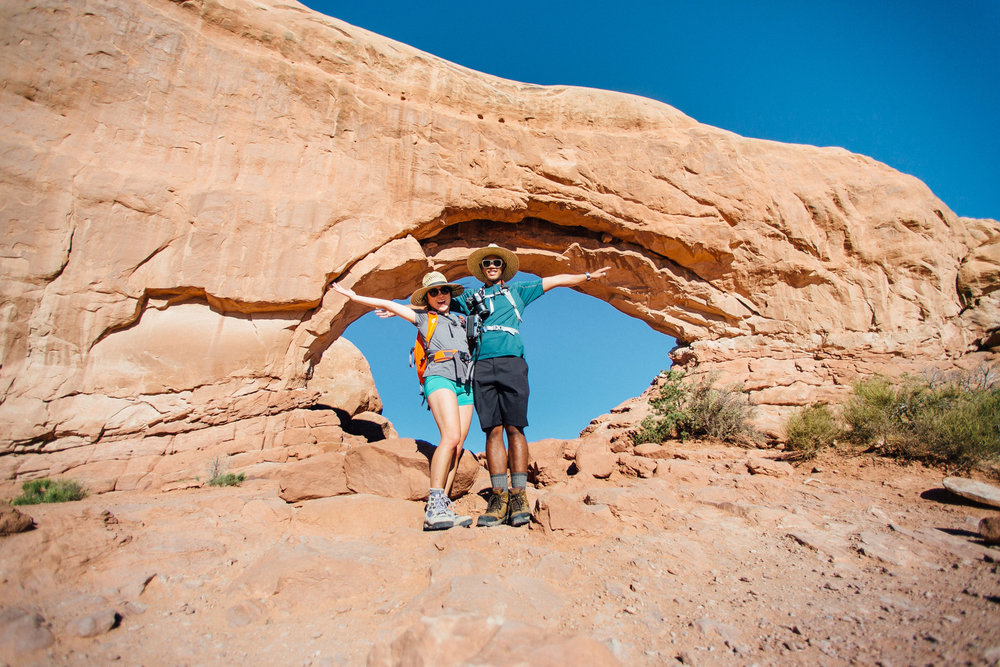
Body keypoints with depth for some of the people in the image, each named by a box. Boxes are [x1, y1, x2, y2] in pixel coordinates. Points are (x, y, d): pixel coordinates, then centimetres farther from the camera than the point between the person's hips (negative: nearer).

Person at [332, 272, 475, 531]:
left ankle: (443, 505, -8)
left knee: (457, 447, -7)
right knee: (451, 436, -25)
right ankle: (434, 508, -31)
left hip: (465, 383, 5)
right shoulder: (423, 317, 20)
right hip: (440, 377, -5)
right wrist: (355, 297, 27)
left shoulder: (461, 320, 28)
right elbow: (389, 305, 22)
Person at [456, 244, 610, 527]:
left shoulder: (517, 290, 25)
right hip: (482, 366, 1)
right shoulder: (472, 298, 27)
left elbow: (556, 280, 29)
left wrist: (588, 276, 28)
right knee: (493, 430, -6)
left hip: (511, 363, -1)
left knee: (514, 428, -8)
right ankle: (499, 494, -7)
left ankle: (519, 494, -9)